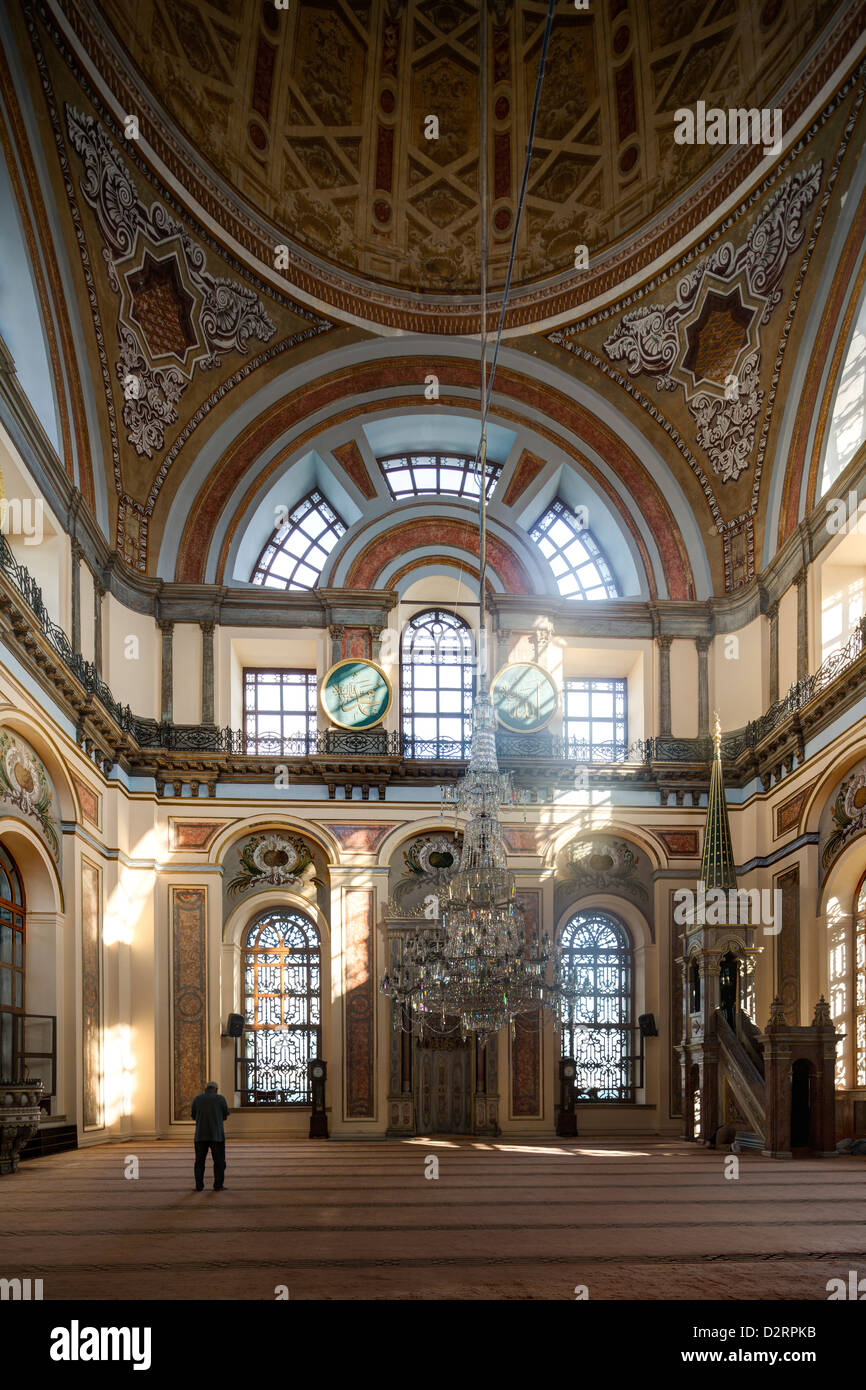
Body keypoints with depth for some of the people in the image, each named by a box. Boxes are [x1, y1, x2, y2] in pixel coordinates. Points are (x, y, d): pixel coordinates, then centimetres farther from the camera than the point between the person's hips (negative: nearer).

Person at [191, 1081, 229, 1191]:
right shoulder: (221, 1099, -1)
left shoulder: (197, 1099, 4)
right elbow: (225, 1117, 6)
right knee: (219, 1161, 8)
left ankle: (199, 1186, 8)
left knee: (200, 1161, 11)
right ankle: (218, 1186, 6)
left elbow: (194, 1117, 13)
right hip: (217, 1135, -2)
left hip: (200, 1135, 2)